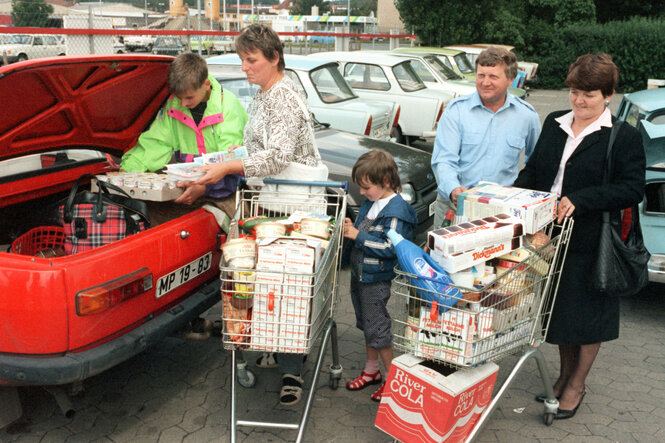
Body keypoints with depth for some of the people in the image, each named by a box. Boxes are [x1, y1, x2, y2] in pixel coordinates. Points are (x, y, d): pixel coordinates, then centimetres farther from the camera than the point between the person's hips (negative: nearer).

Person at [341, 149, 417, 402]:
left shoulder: (396, 211, -21)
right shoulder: (371, 203, 5)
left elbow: (389, 248, -27)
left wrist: (358, 235, -24)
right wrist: (349, 229, 0)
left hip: (376, 279, -9)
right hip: (360, 274, 9)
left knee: (377, 329, 0)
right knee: (366, 324, 20)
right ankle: (371, 370, 36)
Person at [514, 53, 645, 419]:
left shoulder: (624, 137, -8)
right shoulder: (554, 124, 9)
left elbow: (632, 190, -15)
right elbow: (534, 169, 15)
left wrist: (580, 200, -24)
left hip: (591, 244, -5)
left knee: (587, 312, 9)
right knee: (559, 307, 17)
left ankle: (577, 384, 27)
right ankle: (565, 374, 36)